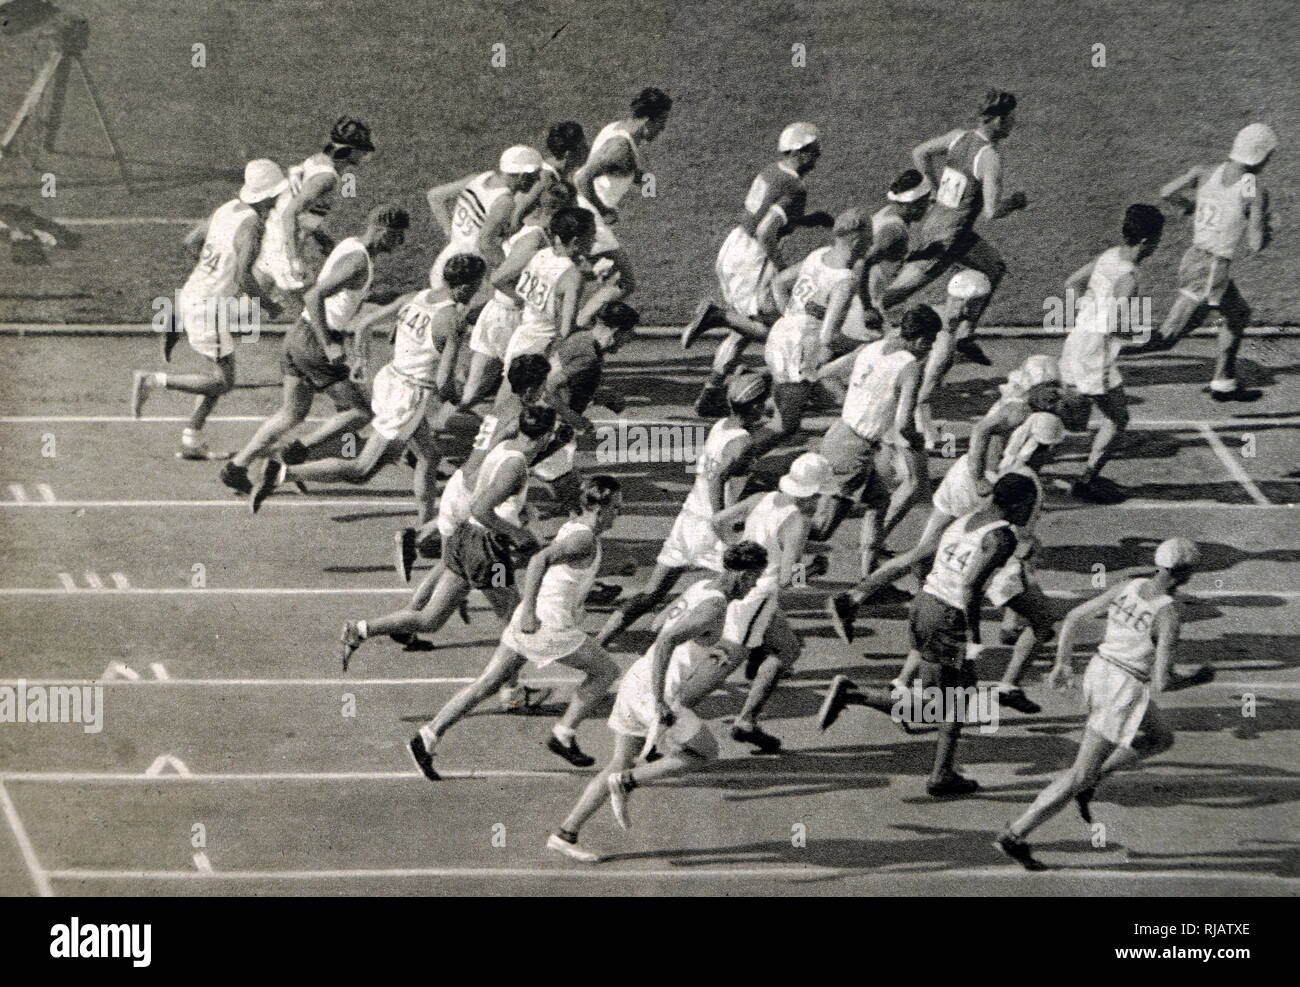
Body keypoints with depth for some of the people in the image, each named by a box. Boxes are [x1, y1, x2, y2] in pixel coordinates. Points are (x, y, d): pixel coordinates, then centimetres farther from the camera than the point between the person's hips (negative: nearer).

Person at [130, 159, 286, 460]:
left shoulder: (227, 210, 5)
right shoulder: (249, 226, -20)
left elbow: (190, 240, 17)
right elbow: (244, 277, -26)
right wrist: (269, 304, -11)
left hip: (191, 295, 9)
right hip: (208, 307, -9)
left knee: (220, 376, 17)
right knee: (223, 382, -1)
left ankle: (192, 441, 17)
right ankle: (153, 381, -4)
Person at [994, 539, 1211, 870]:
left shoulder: (1127, 587, 0)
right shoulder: (1169, 615, -21)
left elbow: (1073, 618, 7)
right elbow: (1161, 682, -23)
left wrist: (1063, 663, 18)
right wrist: (1196, 679, -5)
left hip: (1098, 671, 8)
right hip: (1126, 691, -8)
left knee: (1162, 738, 27)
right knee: (1081, 774, 3)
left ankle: (1091, 781, 19)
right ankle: (1014, 835, 4)